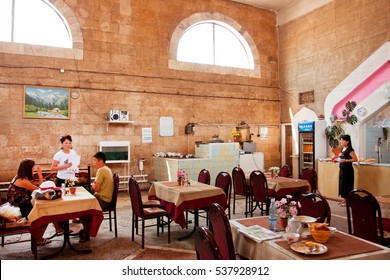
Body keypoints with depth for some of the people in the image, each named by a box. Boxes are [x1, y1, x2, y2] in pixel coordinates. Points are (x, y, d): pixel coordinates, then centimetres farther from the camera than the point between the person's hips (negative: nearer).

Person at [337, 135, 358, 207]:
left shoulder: (350, 150, -13)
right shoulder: (342, 149, 11)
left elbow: (355, 159, -17)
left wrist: (345, 160, -21)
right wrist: (339, 159, 6)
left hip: (347, 169, -8)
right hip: (342, 169, 8)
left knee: (347, 184, -2)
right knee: (342, 184, 11)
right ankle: (344, 200, 20)